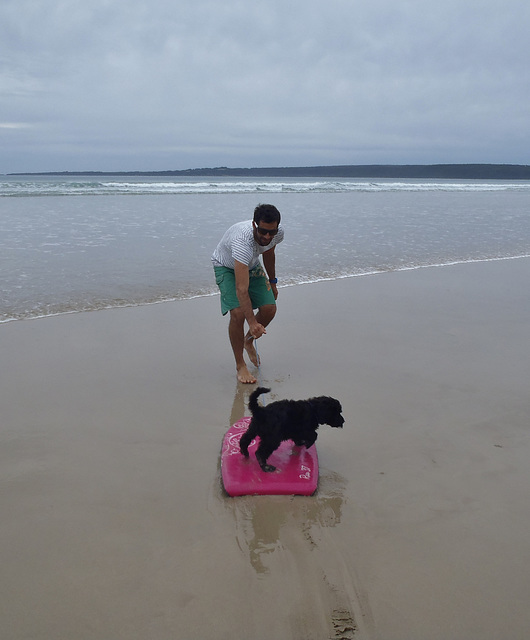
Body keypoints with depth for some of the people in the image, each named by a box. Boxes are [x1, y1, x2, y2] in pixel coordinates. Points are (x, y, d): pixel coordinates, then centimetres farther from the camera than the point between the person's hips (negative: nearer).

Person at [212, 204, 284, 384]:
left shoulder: (278, 232, -24)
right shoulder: (242, 241, -44)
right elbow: (241, 289, -48)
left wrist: (272, 282, 12)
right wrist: (252, 322, -53)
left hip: (251, 265, 6)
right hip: (226, 266, -6)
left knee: (269, 308, -7)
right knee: (238, 312, -22)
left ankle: (248, 341, 23)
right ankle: (240, 365, -5)